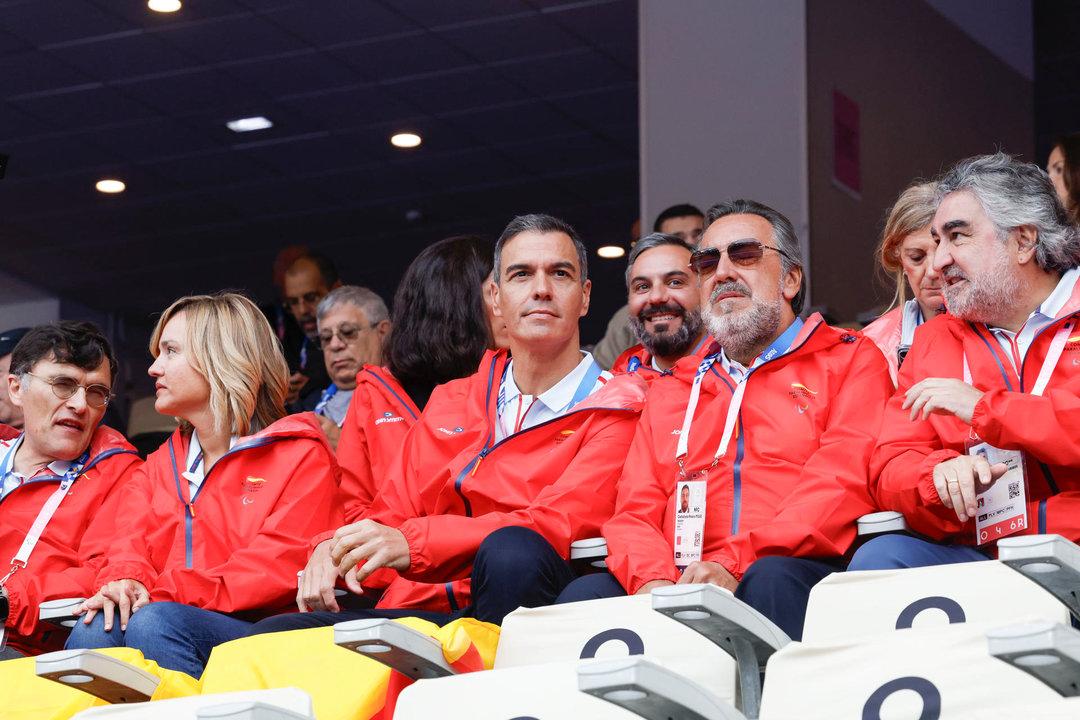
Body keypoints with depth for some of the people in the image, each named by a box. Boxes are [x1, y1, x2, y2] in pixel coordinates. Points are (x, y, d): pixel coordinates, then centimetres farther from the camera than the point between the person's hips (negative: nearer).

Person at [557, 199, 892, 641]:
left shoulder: (851, 360, 15)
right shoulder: (670, 389, 30)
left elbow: (841, 481, -3)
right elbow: (635, 512, 18)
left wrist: (734, 564, -18)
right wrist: (655, 581, -9)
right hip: (680, 588, 4)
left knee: (772, 580, -39)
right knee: (587, 593, -27)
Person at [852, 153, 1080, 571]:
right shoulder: (933, 341, 24)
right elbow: (890, 468, 17)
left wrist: (984, 409, -6)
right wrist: (941, 474, -7)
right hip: (979, 559, 5)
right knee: (878, 558, -24)